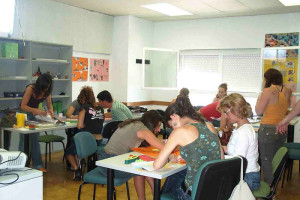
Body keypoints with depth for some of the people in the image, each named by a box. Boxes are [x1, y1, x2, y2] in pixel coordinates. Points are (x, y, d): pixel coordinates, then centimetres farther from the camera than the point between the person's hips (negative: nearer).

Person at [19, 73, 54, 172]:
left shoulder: (47, 91, -9)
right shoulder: (30, 89, -25)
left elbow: (49, 103, 1)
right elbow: (23, 106, -25)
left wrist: (51, 110, -22)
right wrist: (37, 111, -38)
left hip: (34, 114, 5)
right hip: (24, 113, -5)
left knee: (35, 140, 6)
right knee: (24, 140, -4)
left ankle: (37, 165, 9)